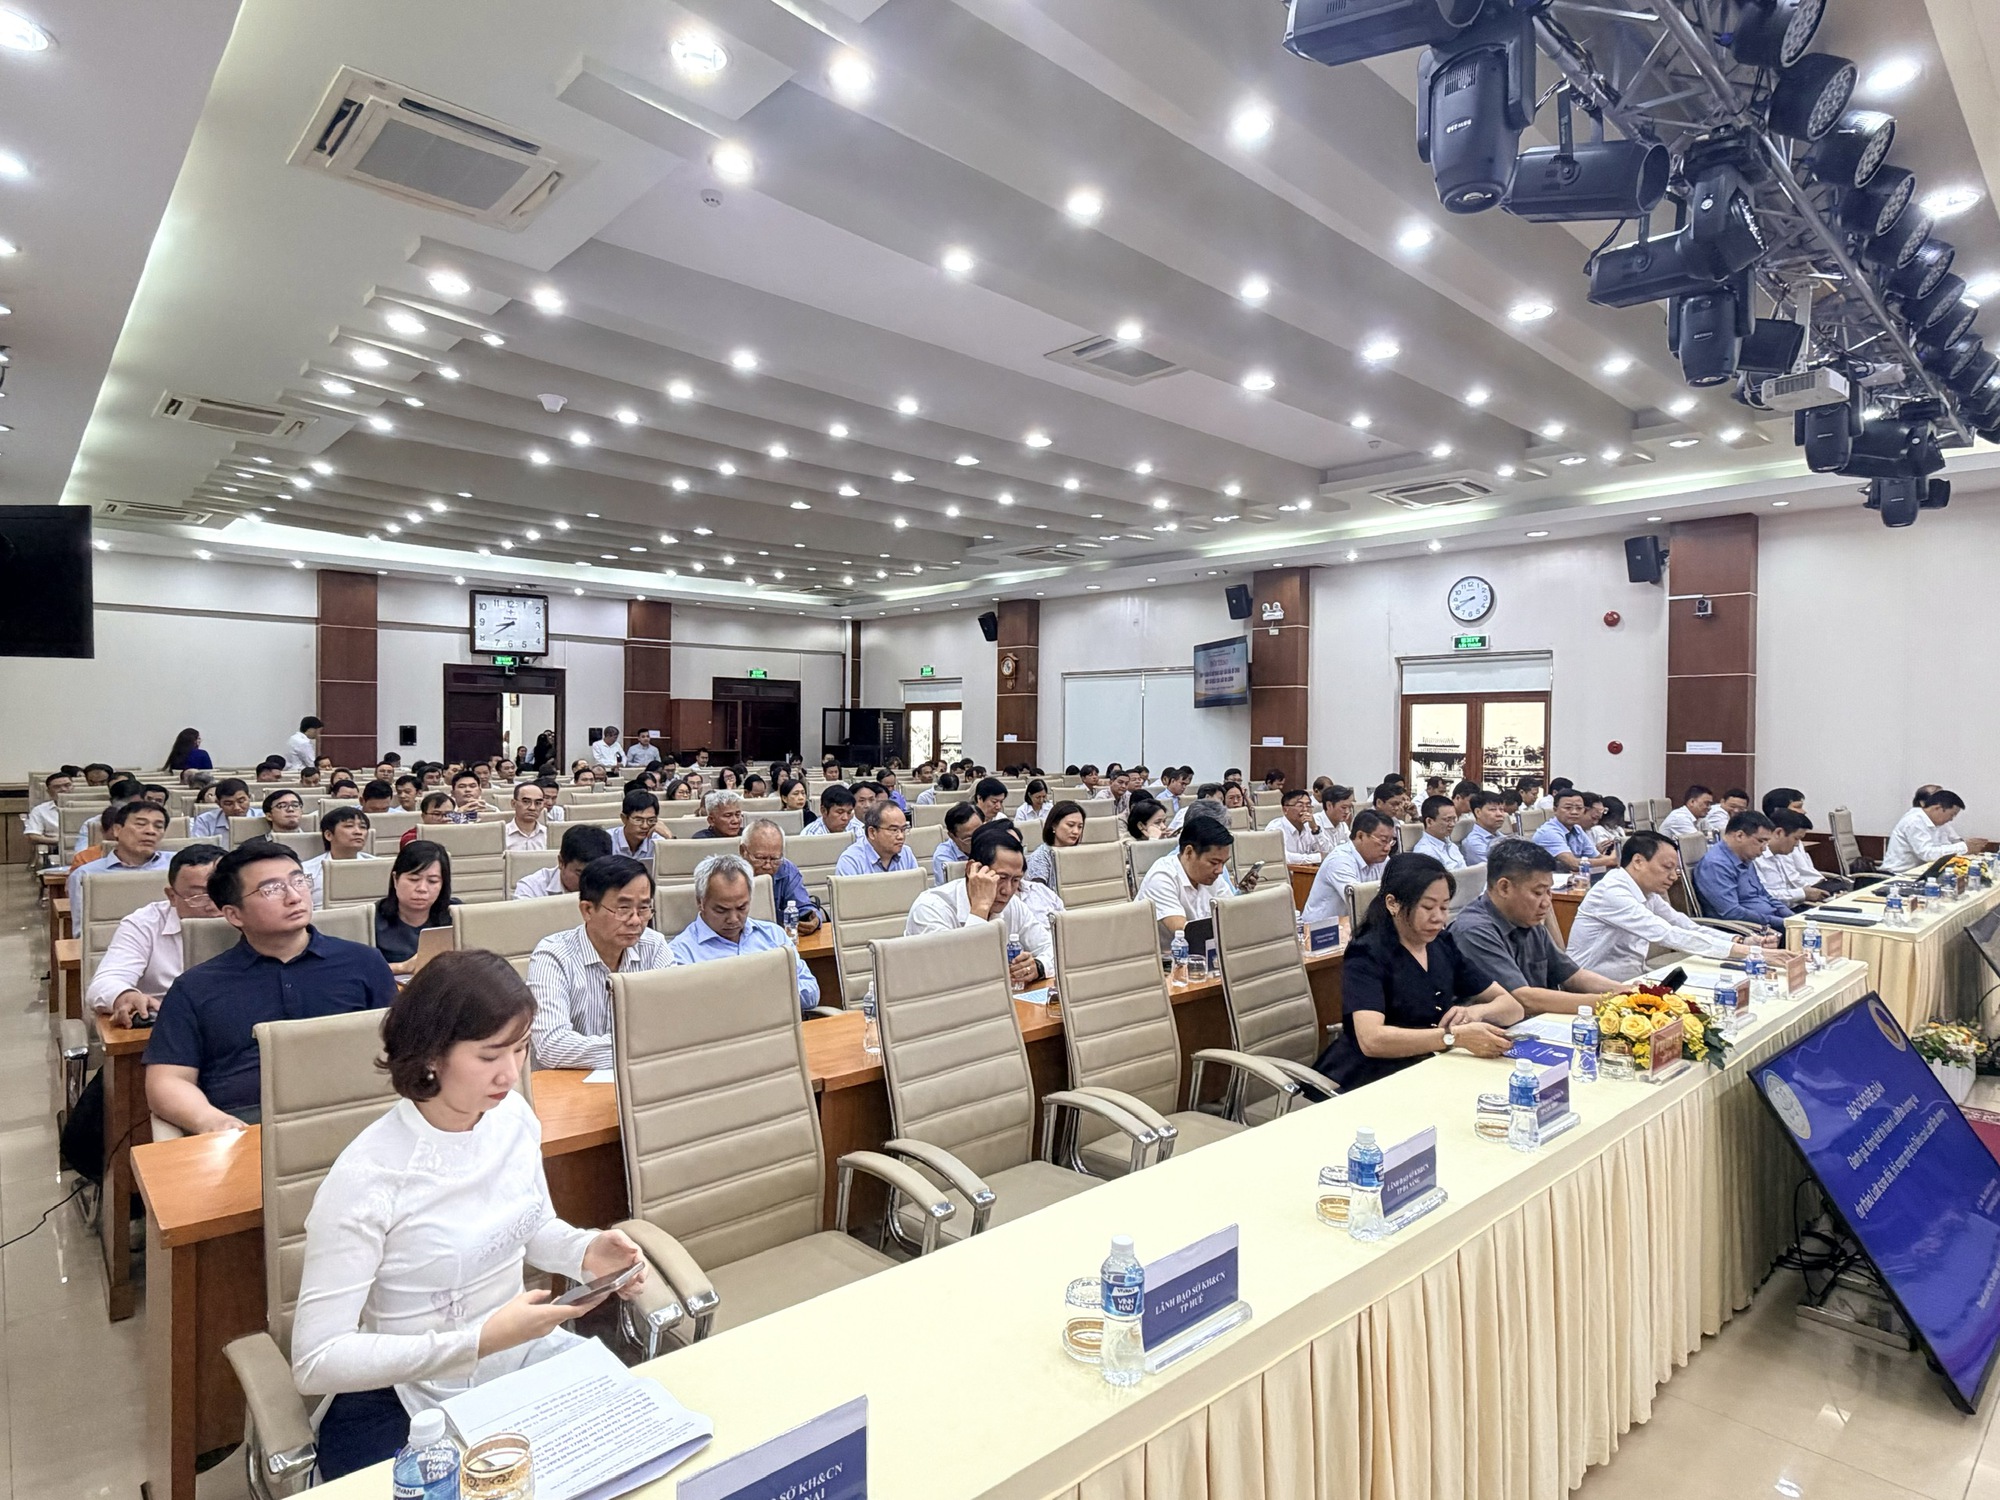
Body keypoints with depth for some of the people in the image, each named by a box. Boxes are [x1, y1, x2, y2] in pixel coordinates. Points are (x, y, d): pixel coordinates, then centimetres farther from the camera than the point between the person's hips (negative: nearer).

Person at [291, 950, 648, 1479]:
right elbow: (315, 1362, -19)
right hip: (406, 1408, -5)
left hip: (525, 1356, 5)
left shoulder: (514, 1116, -6)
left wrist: (586, 1253, -9)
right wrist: (479, 1341, -27)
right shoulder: (367, 1179, -23)